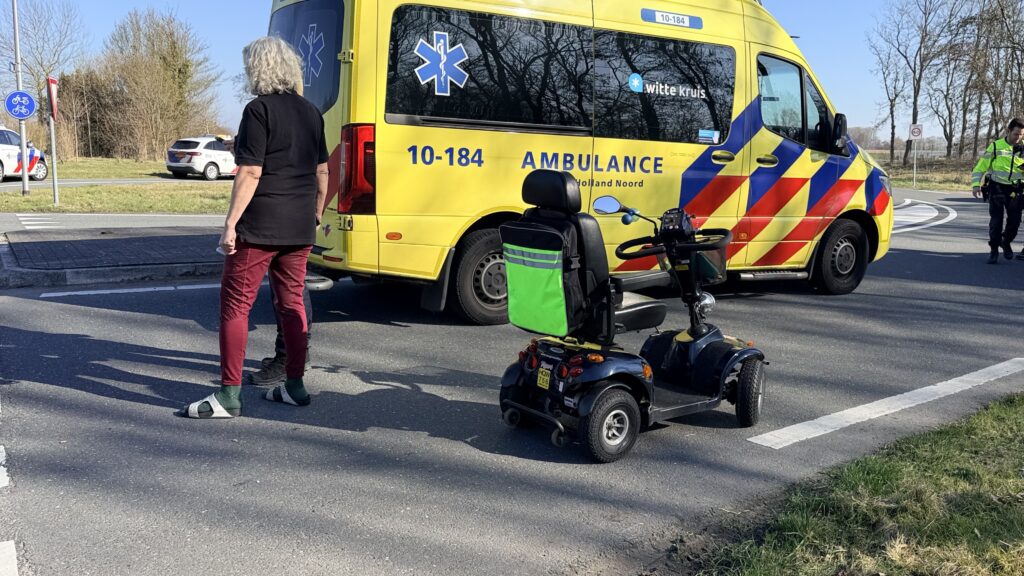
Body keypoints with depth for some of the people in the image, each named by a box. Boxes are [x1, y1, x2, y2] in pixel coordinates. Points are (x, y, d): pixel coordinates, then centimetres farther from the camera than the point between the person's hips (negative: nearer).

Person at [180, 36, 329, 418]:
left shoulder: (259, 110, -9)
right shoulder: (311, 113, 12)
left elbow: (250, 173, -15)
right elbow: (322, 173, 15)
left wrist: (230, 223, -13)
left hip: (259, 227, -7)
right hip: (299, 228, 7)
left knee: (235, 305, -1)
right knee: (292, 301, 14)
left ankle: (229, 396, 1)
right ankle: (294, 386, 19)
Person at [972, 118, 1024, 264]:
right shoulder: (996, 146, 0)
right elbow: (980, 167, 1)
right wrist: (976, 184, -11)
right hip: (997, 188, -2)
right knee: (996, 221, -5)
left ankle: (1006, 242, 32)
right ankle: (994, 250, 8)